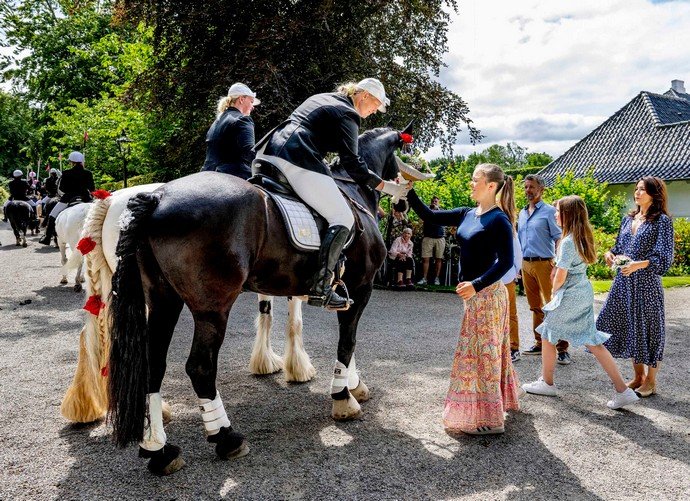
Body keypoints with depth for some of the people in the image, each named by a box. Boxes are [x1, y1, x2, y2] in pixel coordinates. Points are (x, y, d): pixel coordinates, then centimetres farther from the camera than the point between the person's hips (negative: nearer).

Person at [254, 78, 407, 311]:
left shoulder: (321, 98, 27)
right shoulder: (347, 114, 0)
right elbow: (352, 162, -7)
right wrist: (385, 186, -1)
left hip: (268, 151, 10)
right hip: (297, 161, -10)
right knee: (343, 218, -6)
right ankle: (320, 288, -11)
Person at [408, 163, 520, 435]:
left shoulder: (498, 220, -14)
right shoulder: (467, 215, 8)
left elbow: (506, 261, -19)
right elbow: (429, 216, 9)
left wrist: (477, 285, -28)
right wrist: (408, 191, 2)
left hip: (486, 293, -8)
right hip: (473, 293, 8)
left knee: (482, 353, -2)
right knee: (488, 352, 18)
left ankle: (490, 420, 9)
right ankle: (501, 401, 35)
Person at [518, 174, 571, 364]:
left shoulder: (549, 211, -5)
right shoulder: (522, 213, 15)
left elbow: (559, 239, -9)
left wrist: (557, 266, -18)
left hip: (543, 263, -7)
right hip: (526, 264, 7)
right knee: (535, 307, 13)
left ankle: (562, 348, -3)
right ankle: (540, 344, 22)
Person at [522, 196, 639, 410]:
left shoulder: (568, 241, -19)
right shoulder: (584, 237, 7)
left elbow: (560, 276, -15)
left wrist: (554, 292, 2)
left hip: (570, 296, -8)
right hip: (585, 293, 9)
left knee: (547, 335, 10)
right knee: (592, 341, 10)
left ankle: (547, 384, 25)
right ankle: (623, 391, 9)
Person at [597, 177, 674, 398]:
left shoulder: (662, 220, -6)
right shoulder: (628, 219, 13)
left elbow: (664, 257, -12)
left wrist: (638, 264, -25)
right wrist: (611, 254, -1)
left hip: (647, 282, -6)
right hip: (624, 281, 6)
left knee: (647, 326, 3)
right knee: (629, 325, 10)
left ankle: (651, 381, 18)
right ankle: (638, 376, 26)